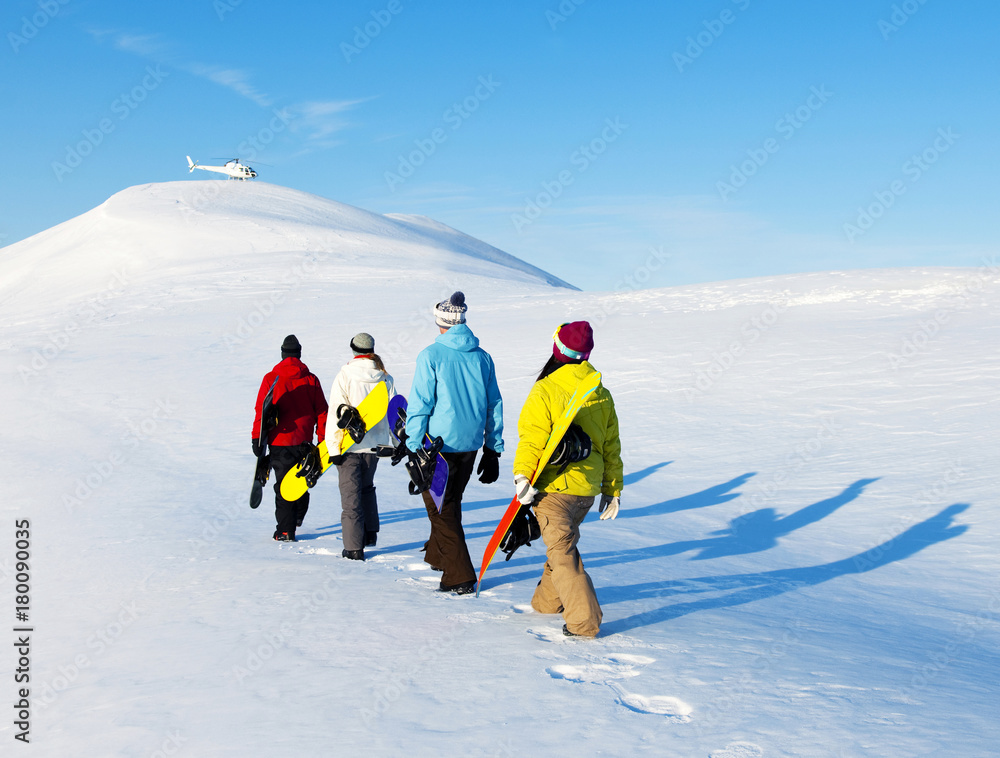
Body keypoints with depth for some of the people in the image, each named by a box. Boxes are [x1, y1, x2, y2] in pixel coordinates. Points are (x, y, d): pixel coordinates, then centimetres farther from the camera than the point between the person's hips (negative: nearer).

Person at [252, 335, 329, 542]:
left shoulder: (271, 379, -5)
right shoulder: (311, 379, 2)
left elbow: (262, 410, -7)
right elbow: (321, 411, 3)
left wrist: (257, 438, -3)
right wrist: (322, 439, 11)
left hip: (280, 441, -2)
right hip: (305, 440, 2)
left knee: (283, 484, 1)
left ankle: (286, 531, 1)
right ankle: (298, 516, 34)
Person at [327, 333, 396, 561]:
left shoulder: (344, 376, -9)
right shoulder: (385, 379, 2)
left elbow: (336, 413, -14)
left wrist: (333, 447, -13)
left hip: (349, 445, -4)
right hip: (374, 443, 4)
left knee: (351, 493, 1)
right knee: (367, 487, 25)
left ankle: (354, 547, -2)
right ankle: (370, 534, 30)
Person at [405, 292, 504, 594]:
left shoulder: (431, 355, -10)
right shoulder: (482, 357, 5)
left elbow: (419, 406, -12)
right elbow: (494, 405, 8)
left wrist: (414, 449, -7)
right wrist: (493, 449, 15)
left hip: (440, 444, -5)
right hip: (471, 444, 5)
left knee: (440, 507, 4)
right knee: (451, 500, 23)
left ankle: (460, 578, 3)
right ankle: (437, 554, 41)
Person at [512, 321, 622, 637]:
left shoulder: (545, 391, -11)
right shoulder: (602, 395, 7)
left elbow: (532, 437, -20)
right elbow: (611, 447, 13)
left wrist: (522, 475, -23)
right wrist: (612, 490, 20)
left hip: (554, 486, -6)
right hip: (589, 487, 6)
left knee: (562, 551, -2)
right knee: (564, 540, 24)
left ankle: (584, 620, -8)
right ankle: (548, 600, 39)